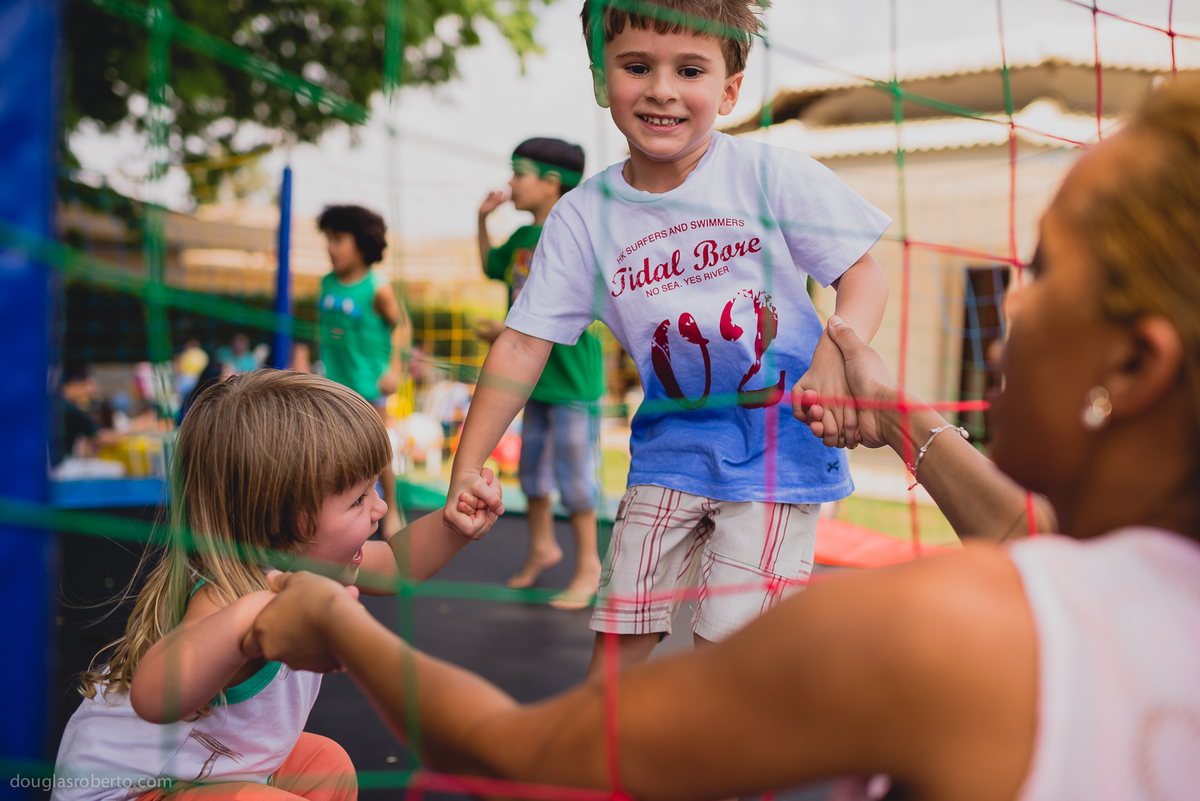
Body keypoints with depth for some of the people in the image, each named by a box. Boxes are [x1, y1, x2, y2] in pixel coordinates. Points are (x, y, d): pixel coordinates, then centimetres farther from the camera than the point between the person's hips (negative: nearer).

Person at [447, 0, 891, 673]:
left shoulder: (773, 176, -10)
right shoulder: (583, 217, -3)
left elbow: (864, 272, -4)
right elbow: (523, 343, -3)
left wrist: (837, 354, -25)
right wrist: (468, 465, -8)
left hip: (779, 447, -3)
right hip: (671, 446, 3)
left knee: (726, 644, -8)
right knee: (620, 632, 6)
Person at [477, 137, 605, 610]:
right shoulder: (522, 238, 8)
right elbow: (491, 266, 28)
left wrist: (508, 331, -23)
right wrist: (482, 221, 16)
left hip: (571, 378, -8)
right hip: (536, 375, 8)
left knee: (573, 473, -1)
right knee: (532, 466, 18)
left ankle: (588, 564, 13)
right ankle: (542, 546, 36)